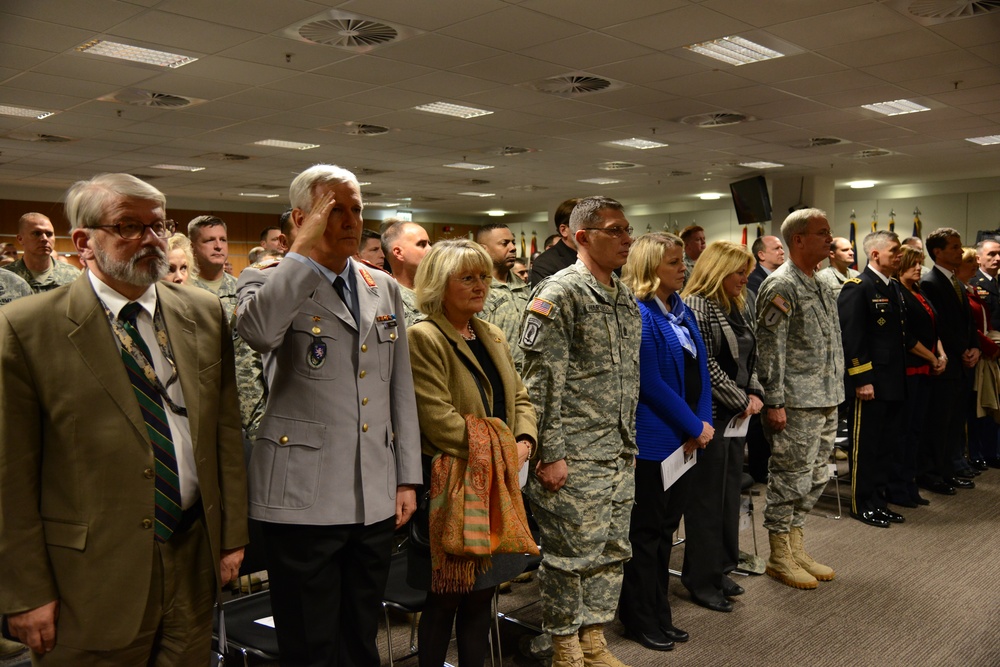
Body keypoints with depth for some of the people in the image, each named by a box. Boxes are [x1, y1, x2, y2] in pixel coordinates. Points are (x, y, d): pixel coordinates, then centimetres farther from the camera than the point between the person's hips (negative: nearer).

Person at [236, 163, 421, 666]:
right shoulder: (268, 280, -2)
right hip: (304, 498, -4)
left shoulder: (384, 288, 12)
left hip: (377, 499, 5)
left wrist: (407, 477, 10)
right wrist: (305, 248, -18)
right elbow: (256, 330, -28)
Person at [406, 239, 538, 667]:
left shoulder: (493, 336, 13)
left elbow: (519, 399, 16)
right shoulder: (422, 339, -12)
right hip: (451, 485, -7)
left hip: (499, 485, 7)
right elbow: (438, 419, -20)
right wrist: (496, 451, -17)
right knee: (446, 599, 4)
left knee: (483, 592, 15)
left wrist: (523, 442, -3)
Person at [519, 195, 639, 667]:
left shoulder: (626, 299, 13)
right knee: (572, 555, 3)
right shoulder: (559, 293, -12)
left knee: (612, 552, 16)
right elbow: (541, 382, -16)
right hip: (575, 459, -8)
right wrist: (550, 454, -17)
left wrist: (630, 443, 18)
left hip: (620, 456, 8)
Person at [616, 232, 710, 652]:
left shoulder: (681, 310, 11)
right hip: (653, 440, -8)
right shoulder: (638, 314, -15)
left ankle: (659, 614, 28)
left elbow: (699, 370, 11)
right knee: (645, 531, 4)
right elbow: (651, 383, -18)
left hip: (684, 438, 8)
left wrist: (703, 423, -2)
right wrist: (694, 427, -11)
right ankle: (640, 620, 18)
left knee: (666, 527, 16)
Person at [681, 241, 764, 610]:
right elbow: (706, 365, -18)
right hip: (709, 413, -8)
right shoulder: (696, 306, -14)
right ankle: (701, 580, 12)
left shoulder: (741, 306, 13)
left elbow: (750, 358, 17)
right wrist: (740, 400, -11)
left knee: (730, 492, 14)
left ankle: (721, 568, 27)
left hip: (736, 414, 9)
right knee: (706, 496, 0)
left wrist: (755, 393, 1)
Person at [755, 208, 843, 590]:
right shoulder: (780, 286, -13)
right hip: (796, 405, -9)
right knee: (790, 479, -1)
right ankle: (779, 558, 13)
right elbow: (769, 348, -17)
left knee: (815, 479, 15)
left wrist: (834, 395, 18)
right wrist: (774, 402, -20)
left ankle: (796, 548, 28)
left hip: (826, 403, 9)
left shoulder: (820, 286, 16)